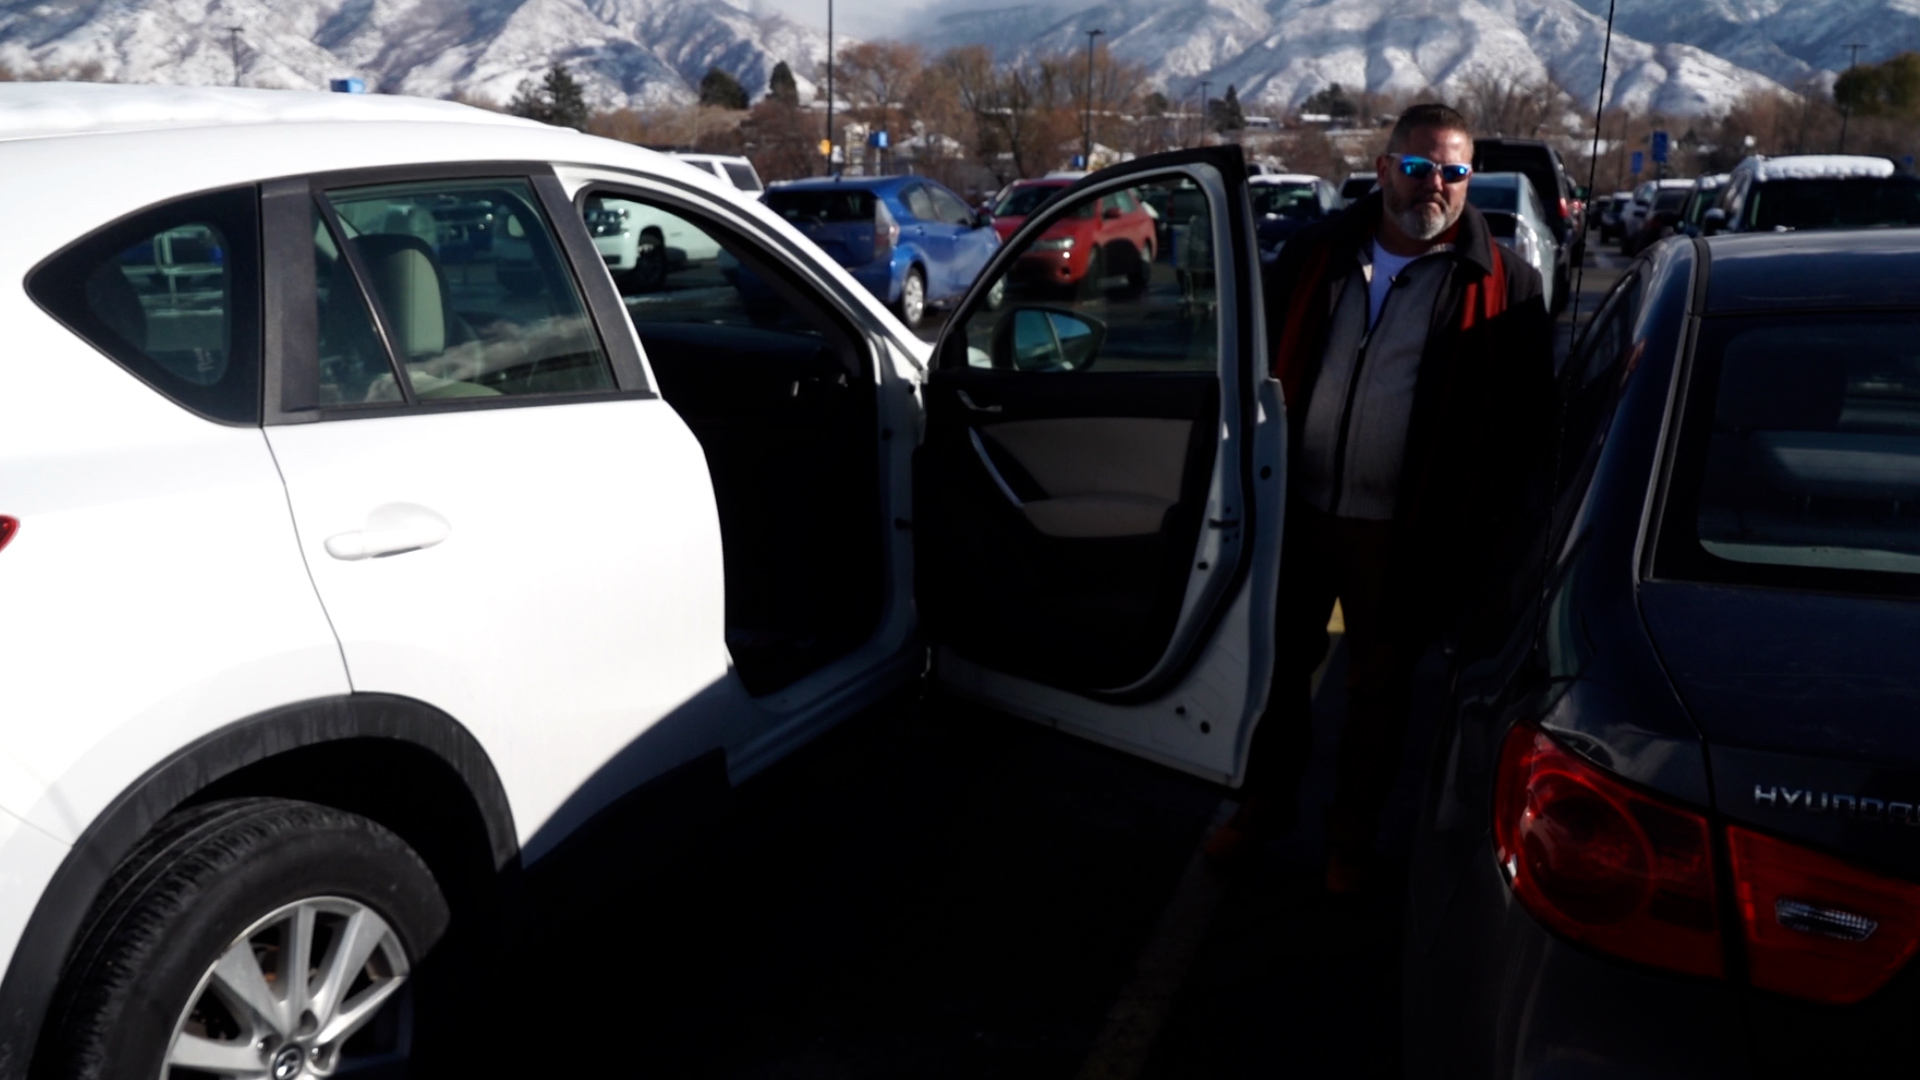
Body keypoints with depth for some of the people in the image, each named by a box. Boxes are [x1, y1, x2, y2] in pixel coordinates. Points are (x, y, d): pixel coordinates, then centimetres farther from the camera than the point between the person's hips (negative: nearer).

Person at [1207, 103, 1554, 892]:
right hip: (1297, 507, 3)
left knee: (1379, 687, 10)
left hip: (1400, 531, -3)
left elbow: (1524, 420, -2)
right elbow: (1265, 360, 12)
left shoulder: (1502, 287, -4)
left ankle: (1352, 837, 29)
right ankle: (1266, 806, 36)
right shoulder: (1316, 254, 4)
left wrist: (1486, 524, -6)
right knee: (1279, 663, 15)